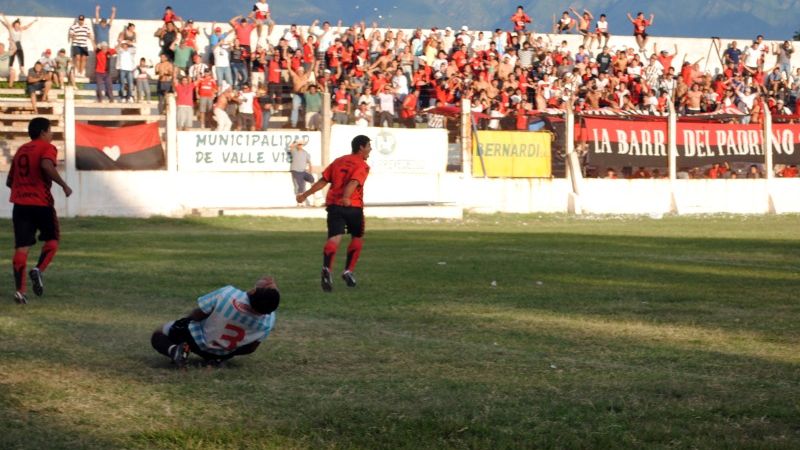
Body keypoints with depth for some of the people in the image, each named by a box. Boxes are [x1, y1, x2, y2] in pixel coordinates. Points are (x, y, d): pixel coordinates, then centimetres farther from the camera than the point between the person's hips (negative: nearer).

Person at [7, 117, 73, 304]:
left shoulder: (21, 150, 19)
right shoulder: (47, 148, -1)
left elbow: (9, 181, 21)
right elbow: (46, 165, -24)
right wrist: (63, 184, -16)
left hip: (20, 203, 5)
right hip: (41, 203, -5)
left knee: (22, 247, 1)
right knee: (52, 239, 14)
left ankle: (20, 290, -9)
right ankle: (39, 270, -10)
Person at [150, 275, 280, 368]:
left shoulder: (227, 294, -38)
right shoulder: (268, 321, -29)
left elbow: (196, 315, -21)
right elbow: (252, 347, -9)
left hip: (197, 342, -2)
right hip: (225, 353, 2)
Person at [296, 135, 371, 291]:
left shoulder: (338, 161, 17)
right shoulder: (362, 166, -1)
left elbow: (322, 181, 14)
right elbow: (353, 183, -20)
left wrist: (305, 195, 21)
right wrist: (346, 198, -36)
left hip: (333, 204, 4)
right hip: (353, 206, -4)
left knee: (334, 238, -10)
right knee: (357, 238, 19)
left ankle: (327, 268, -36)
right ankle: (348, 271, 19)